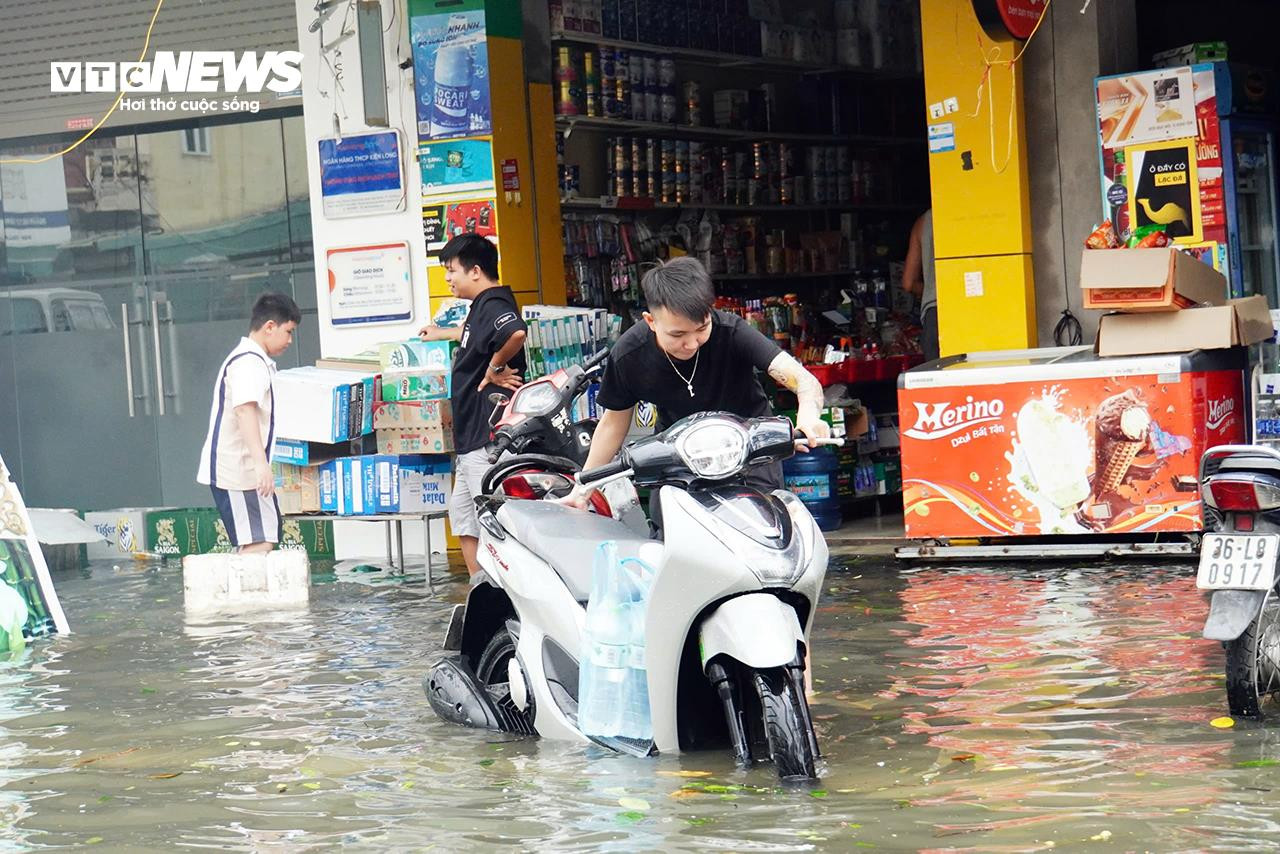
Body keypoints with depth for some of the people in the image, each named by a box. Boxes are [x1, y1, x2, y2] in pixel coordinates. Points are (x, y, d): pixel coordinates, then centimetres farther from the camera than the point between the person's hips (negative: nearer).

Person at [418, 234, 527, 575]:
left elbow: (515, 332, -40)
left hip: (488, 440, -11)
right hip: (473, 436, 11)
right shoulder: (483, 306, 17)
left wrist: (494, 369, -24)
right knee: (462, 514, 18)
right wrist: (442, 333, 60)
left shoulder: (493, 305, -16)